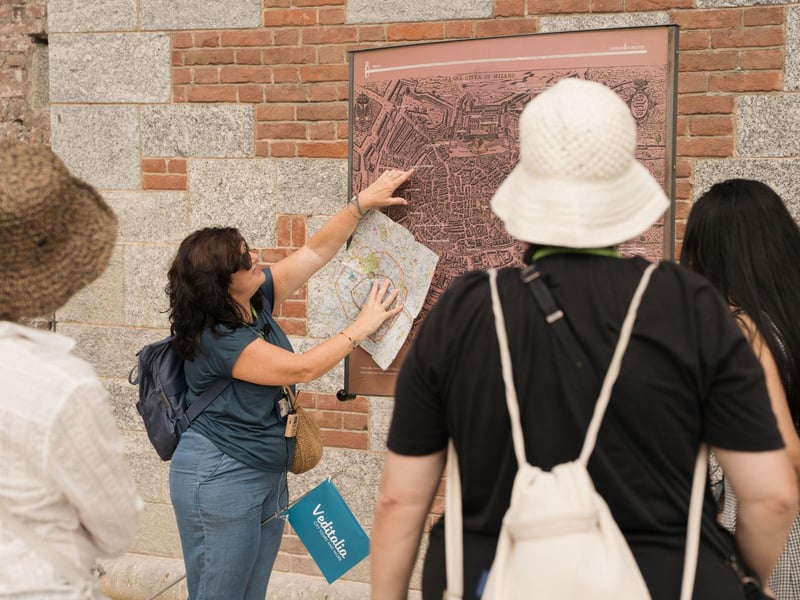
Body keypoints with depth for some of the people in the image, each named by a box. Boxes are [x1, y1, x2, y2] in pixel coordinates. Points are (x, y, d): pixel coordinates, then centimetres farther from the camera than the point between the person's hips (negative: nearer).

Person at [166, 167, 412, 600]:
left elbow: (316, 251, 6)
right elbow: (302, 369, -20)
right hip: (221, 480, -9)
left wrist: (364, 201, -1)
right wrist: (362, 326, -11)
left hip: (266, 475, 9)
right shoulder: (216, 337, -22)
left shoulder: (257, 298, 2)